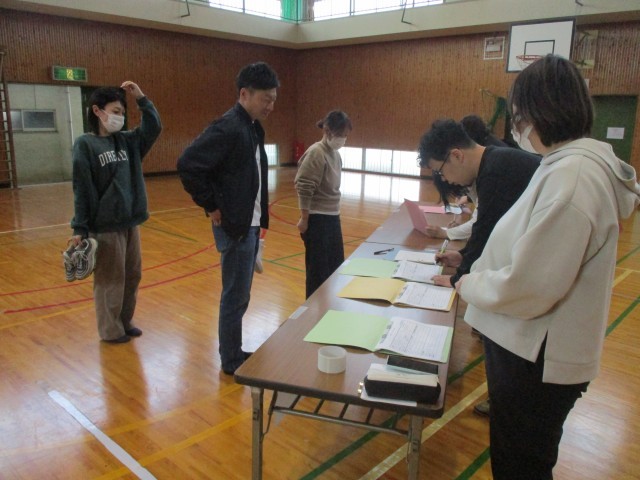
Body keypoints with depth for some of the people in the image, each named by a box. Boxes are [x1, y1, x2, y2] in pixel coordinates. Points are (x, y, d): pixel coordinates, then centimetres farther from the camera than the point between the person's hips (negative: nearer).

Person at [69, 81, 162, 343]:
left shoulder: (126, 141, 9)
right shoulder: (85, 144, -9)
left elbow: (154, 127, 9)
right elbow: (82, 190, -12)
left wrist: (141, 98, -2)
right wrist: (80, 229, -13)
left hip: (131, 223, 7)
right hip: (105, 227, -7)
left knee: (132, 276, 15)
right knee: (110, 280, 4)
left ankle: (125, 321, 31)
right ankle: (111, 330, 20)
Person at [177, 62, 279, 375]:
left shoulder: (253, 128, 11)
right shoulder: (228, 127, -18)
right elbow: (188, 165, -26)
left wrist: (260, 217, 11)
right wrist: (211, 207, -18)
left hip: (250, 224, 9)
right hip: (234, 226, -9)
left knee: (239, 294, 18)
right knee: (236, 297, 3)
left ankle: (235, 353, 33)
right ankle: (231, 362, 19)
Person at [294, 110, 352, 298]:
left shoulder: (335, 153, 8)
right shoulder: (316, 153, -17)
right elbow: (304, 189, -19)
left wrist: (335, 214, 12)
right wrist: (304, 219, -16)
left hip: (332, 217, 9)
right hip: (317, 219, -8)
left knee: (337, 265, 16)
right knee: (318, 269, 2)